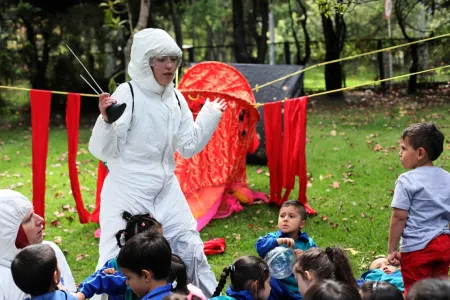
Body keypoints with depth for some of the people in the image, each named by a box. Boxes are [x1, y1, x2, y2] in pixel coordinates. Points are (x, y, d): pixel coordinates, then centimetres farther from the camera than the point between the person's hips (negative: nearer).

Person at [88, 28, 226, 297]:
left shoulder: (176, 98, 3)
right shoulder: (127, 94, -16)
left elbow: (189, 147, 8)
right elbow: (103, 151, -16)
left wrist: (211, 114, 8)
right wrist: (106, 120, -33)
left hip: (166, 190, 6)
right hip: (129, 192, -6)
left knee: (190, 249, 14)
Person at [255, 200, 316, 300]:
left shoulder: (308, 243, 2)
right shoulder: (274, 237, 0)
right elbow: (259, 246, -19)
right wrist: (279, 241, -31)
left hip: (299, 290, 1)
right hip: (276, 288, -1)